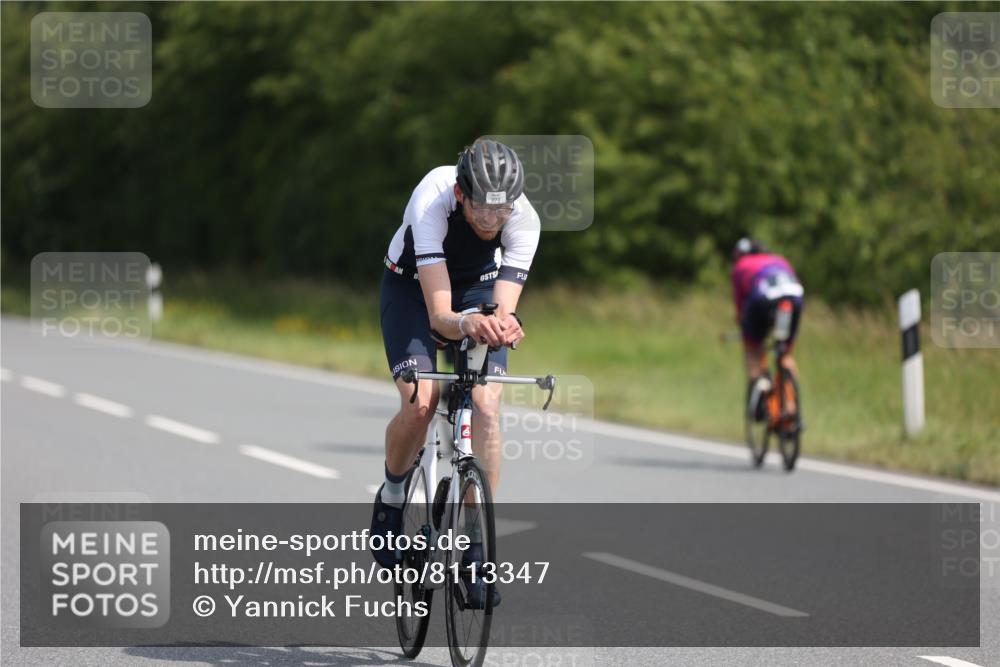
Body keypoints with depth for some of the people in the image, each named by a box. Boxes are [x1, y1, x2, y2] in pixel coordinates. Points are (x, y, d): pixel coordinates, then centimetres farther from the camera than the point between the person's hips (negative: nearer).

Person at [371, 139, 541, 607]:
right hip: (412, 285, -2)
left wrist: (504, 325, -58)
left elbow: (502, 308, -34)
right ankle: (392, 497, 7)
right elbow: (439, 313, -43)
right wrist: (466, 324, -65)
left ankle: (476, 549, -13)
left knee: (487, 405, -20)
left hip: (478, 288, 2)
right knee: (420, 403, -24)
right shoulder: (431, 202, -38)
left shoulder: (524, 219, -30)